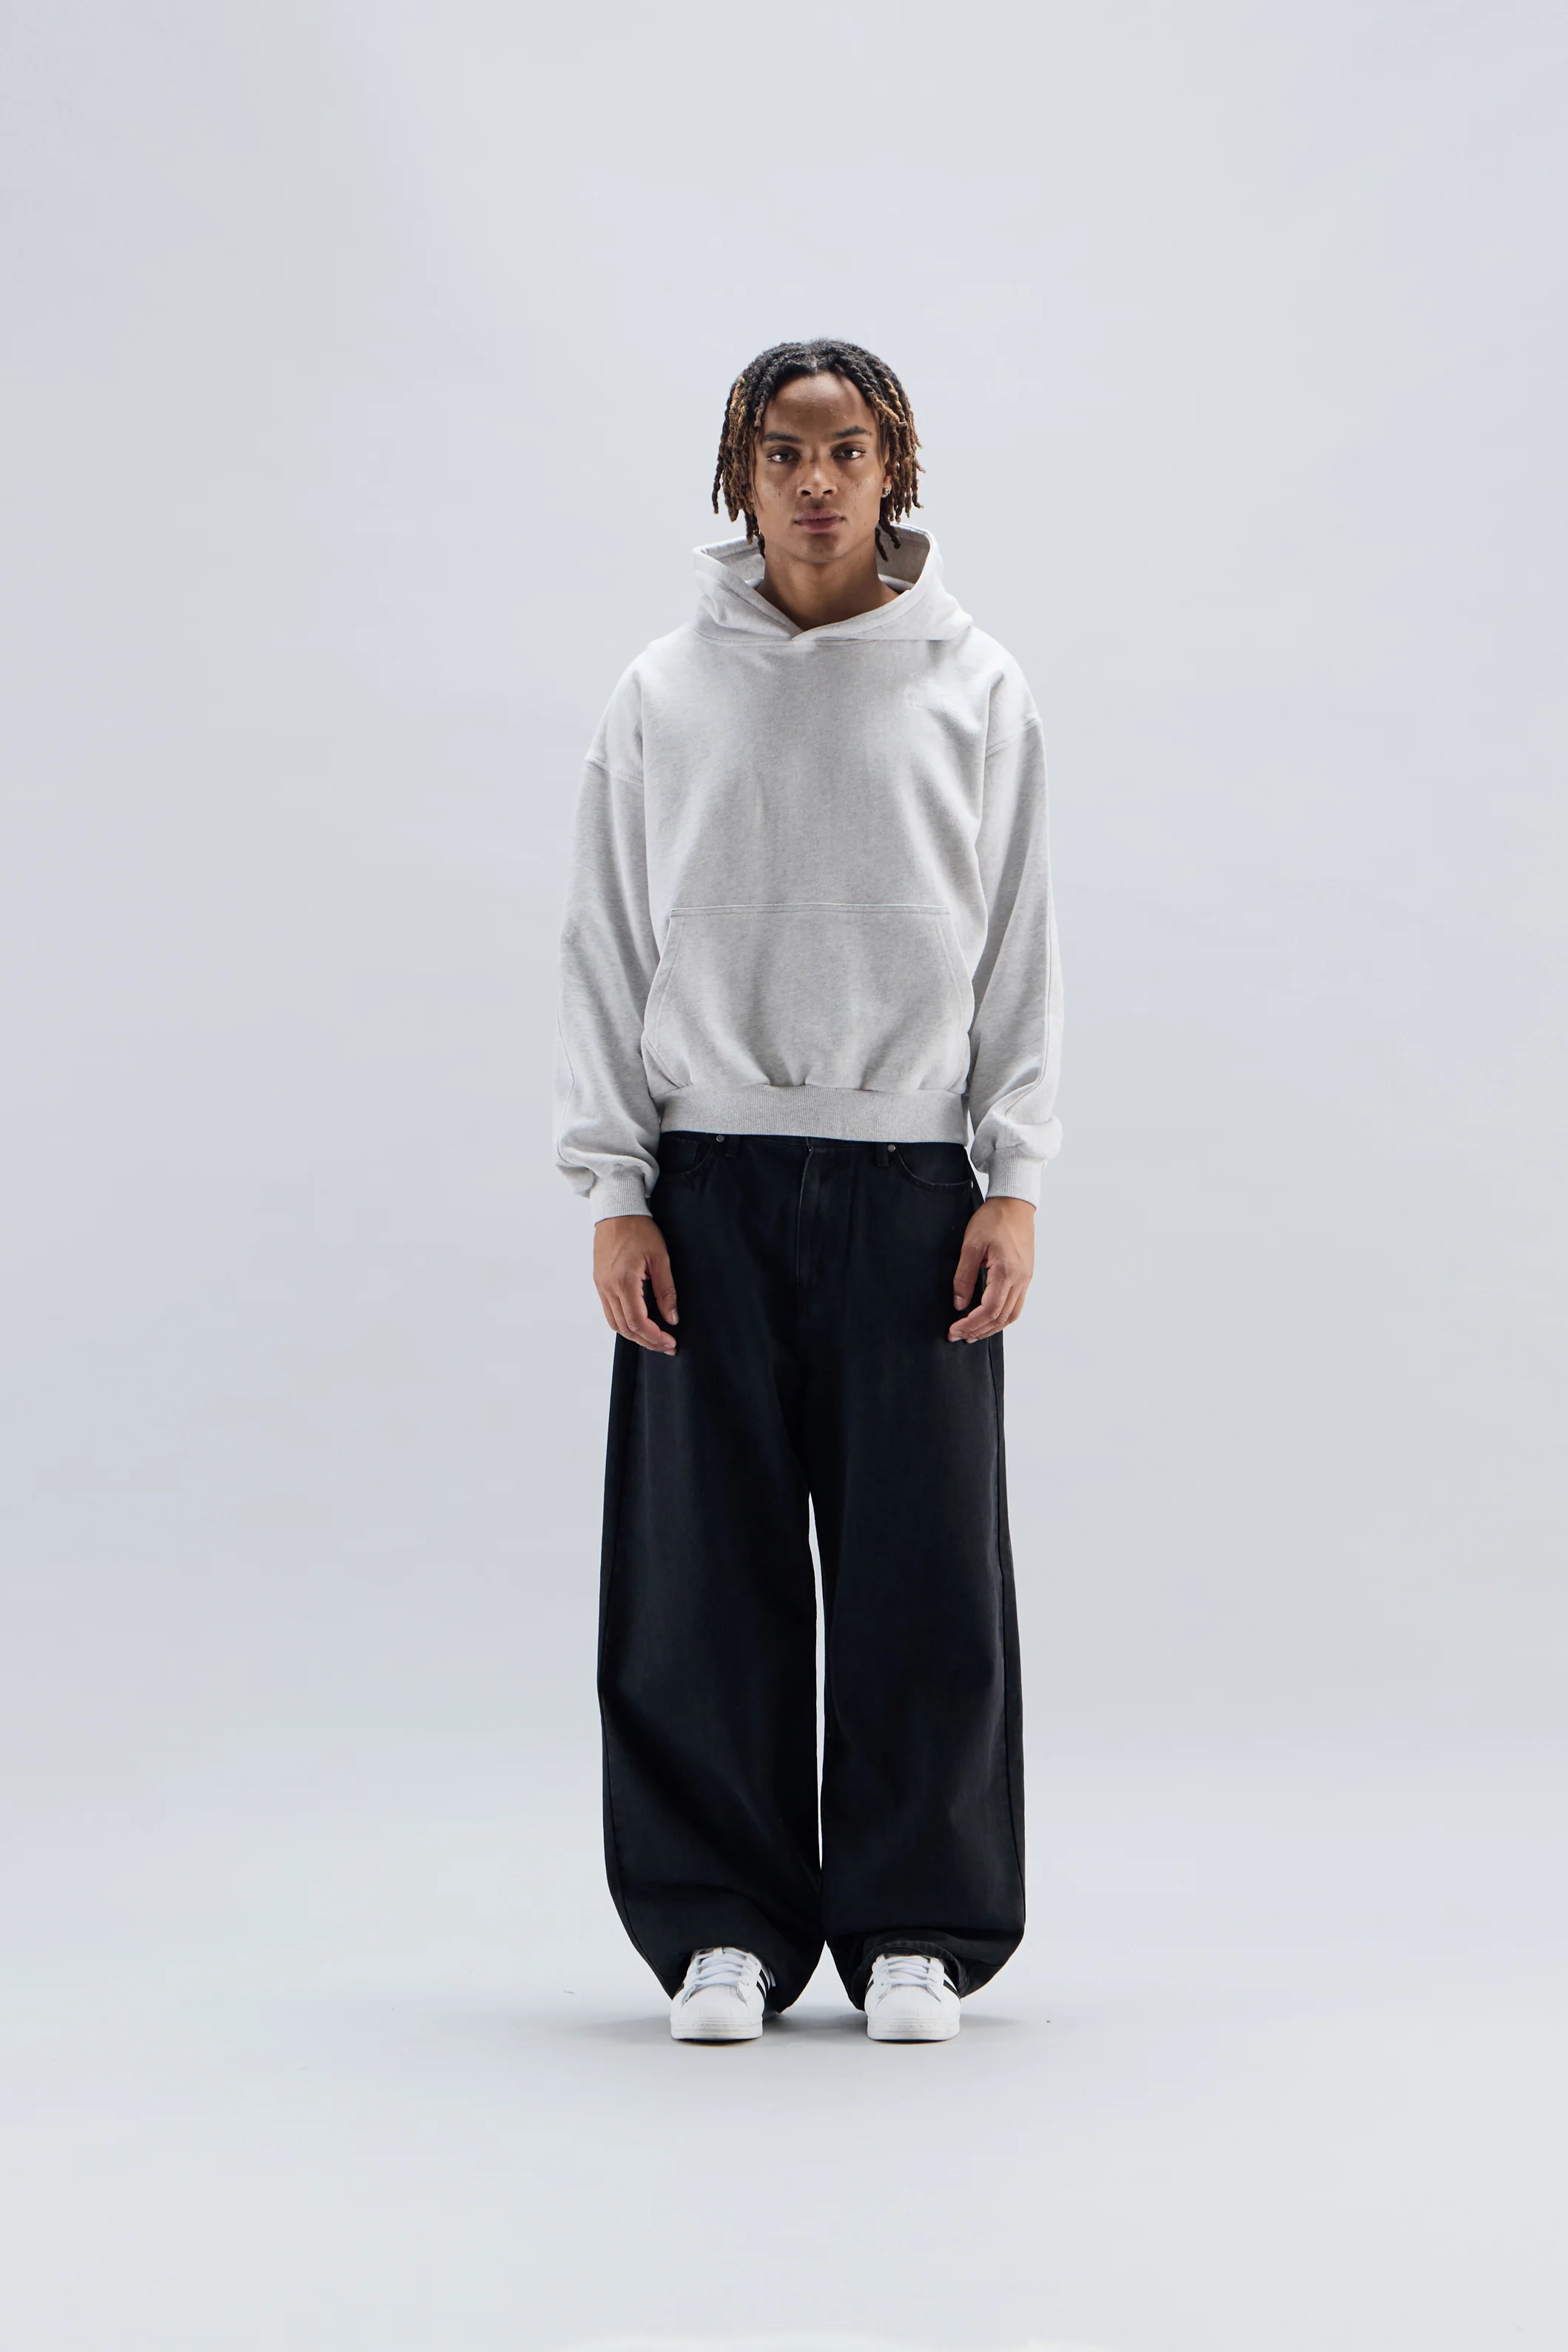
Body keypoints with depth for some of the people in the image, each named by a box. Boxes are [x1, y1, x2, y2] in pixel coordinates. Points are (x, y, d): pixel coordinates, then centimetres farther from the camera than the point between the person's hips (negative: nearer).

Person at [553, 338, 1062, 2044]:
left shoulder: (977, 691, 7)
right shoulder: (662, 696, 8)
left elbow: (1019, 951, 6)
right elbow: (605, 951, 7)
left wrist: (1013, 1181, -2)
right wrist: (614, 1188, -2)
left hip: (913, 1183, 0)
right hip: (708, 1186, 1)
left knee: (923, 1580, 1)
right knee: (707, 1580, 2)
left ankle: (916, 1929, 14)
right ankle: (724, 1929, 15)